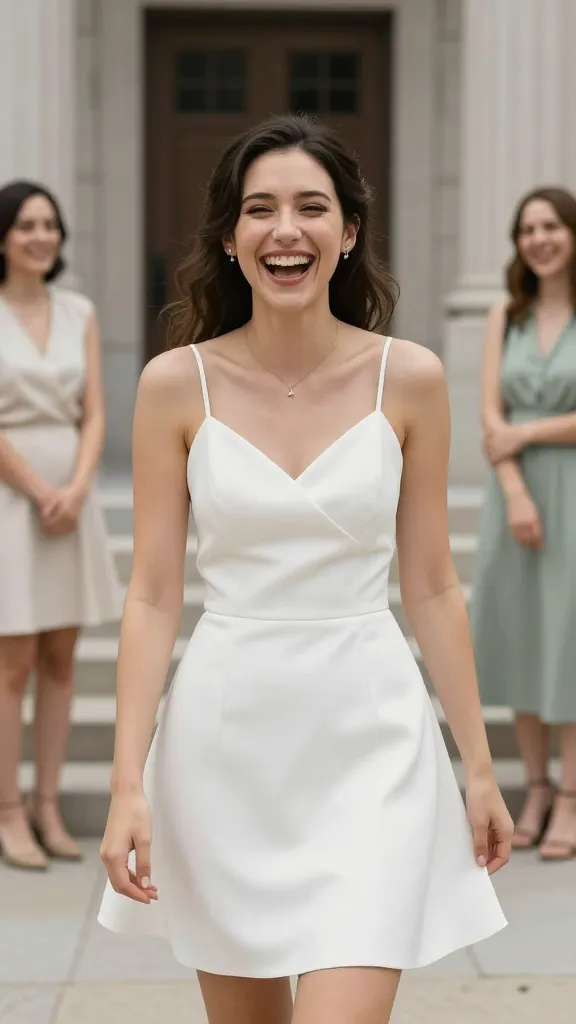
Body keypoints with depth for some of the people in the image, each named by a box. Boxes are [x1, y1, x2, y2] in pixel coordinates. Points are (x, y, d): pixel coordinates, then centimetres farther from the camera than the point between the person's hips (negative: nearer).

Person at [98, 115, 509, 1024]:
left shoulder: (410, 379, -2)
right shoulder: (177, 383, -3)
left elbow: (432, 587, 4)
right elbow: (153, 595, -2)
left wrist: (479, 765, 6)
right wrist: (128, 784, -8)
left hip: (369, 739, -1)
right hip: (224, 737, 1)